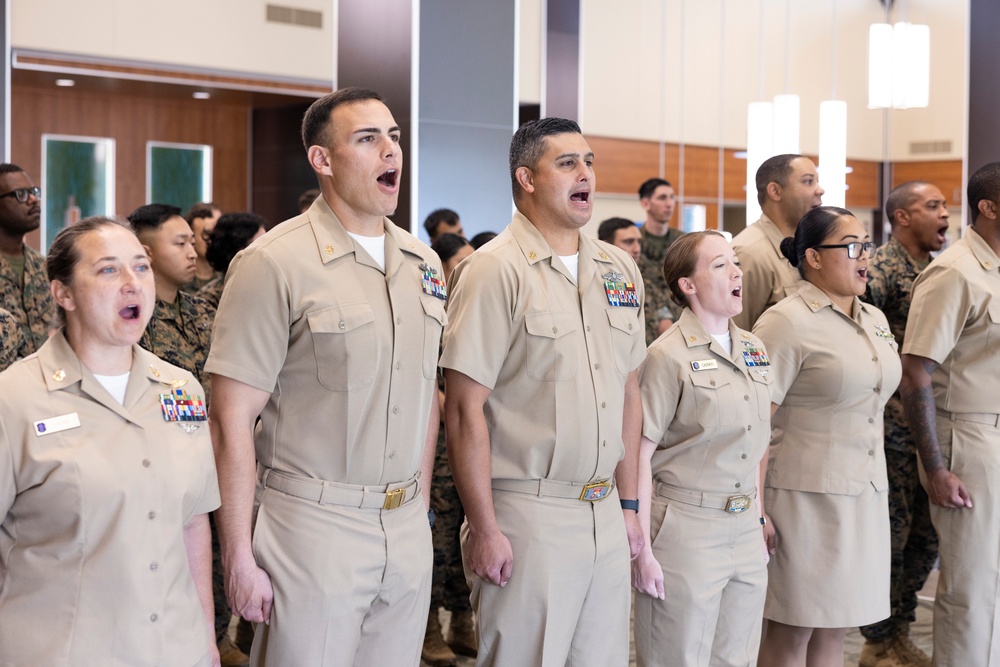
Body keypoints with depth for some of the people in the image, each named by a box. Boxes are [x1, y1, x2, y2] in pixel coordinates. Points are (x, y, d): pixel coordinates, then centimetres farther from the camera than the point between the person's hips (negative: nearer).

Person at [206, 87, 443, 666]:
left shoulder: (423, 263, 10)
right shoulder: (275, 263, -10)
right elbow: (233, 418, -12)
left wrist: (421, 508, 14)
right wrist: (239, 558, -14)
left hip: (408, 530, 6)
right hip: (314, 528, -5)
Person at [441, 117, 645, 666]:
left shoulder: (620, 270, 11)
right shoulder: (495, 270, -10)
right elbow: (466, 410, -13)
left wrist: (628, 504, 14)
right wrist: (484, 529, -15)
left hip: (604, 514, 6)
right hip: (528, 517, -6)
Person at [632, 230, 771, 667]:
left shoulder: (753, 349, 9)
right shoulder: (668, 356, -11)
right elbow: (641, 455, -12)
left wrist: (758, 518, 15)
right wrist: (642, 549, -14)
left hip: (745, 530, 6)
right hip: (686, 529, -6)